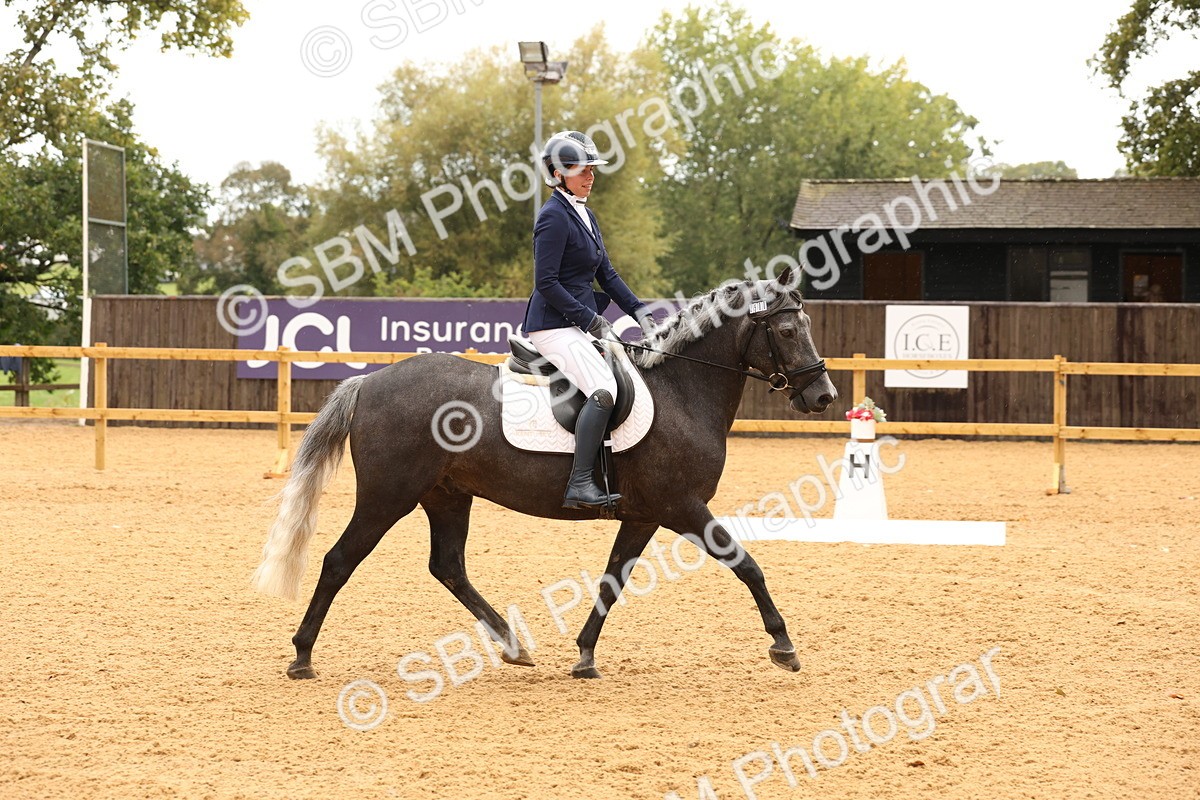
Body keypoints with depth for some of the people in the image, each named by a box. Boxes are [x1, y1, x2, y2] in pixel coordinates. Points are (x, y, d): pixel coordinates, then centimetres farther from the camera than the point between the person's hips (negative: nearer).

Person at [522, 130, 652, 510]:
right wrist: (589, 318, -17)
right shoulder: (554, 217, -13)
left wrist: (638, 311, 8)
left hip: (581, 322, 10)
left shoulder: (585, 215, 16)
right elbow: (546, 282, -19)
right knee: (603, 390, -26)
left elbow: (606, 273, 19)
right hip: (554, 325, -10)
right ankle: (580, 485, -30)